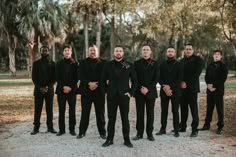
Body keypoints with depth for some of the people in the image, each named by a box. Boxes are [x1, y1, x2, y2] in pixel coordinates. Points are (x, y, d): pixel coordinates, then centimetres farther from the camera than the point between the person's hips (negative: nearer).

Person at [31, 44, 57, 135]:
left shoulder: (52, 64, 7)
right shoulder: (36, 63, 7)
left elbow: (54, 77, 4)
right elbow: (34, 77, 3)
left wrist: (48, 87, -9)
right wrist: (40, 87, -9)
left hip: (49, 89, 0)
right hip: (38, 89, 0)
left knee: (49, 109, 3)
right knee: (37, 109, 0)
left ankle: (50, 127, 9)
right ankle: (36, 128, 5)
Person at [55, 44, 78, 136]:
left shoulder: (75, 64, 5)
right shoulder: (59, 64, 9)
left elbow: (76, 78, 1)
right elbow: (57, 77, 3)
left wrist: (70, 87, -9)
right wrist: (63, 87, -9)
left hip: (72, 90, -1)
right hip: (61, 90, 1)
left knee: (72, 110, 0)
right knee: (61, 110, 3)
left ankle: (72, 129, 8)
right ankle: (61, 129, 9)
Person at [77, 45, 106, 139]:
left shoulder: (103, 62, 7)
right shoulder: (83, 63, 10)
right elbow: (81, 76, -2)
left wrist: (96, 84, -12)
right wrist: (89, 83, -15)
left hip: (99, 90, 0)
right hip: (86, 90, 1)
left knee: (100, 112, 4)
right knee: (85, 112, 4)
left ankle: (102, 132, 13)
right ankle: (82, 132, 13)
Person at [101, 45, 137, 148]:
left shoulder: (129, 65, 2)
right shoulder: (108, 65, 5)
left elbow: (134, 80, 5)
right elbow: (103, 80, 11)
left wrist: (131, 92, -3)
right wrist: (106, 91, 3)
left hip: (124, 96, -1)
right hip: (112, 96, 1)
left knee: (125, 119, 5)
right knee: (111, 118, 6)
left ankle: (127, 140, 14)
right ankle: (109, 139, 15)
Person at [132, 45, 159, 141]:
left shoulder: (154, 64, 6)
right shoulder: (137, 63, 8)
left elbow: (156, 78, -1)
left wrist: (148, 88, -12)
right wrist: (140, 88, -10)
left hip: (151, 92, 0)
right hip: (139, 92, 0)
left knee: (150, 113, 3)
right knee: (139, 113, 3)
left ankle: (150, 133, 11)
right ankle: (139, 133, 10)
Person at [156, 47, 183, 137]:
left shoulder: (178, 64, 4)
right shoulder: (162, 64, 10)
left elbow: (180, 78, -4)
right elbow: (159, 77, 5)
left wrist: (170, 87, -11)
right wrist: (164, 87, -10)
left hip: (175, 91, -2)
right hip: (164, 91, 2)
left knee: (175, 111, 0)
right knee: (164, 110, 7)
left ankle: (176, 130, 7)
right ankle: (163, 129, 15)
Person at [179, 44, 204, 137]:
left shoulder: (197, 60, 0)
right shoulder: (182, 60, 18)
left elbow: (196, 74, -8)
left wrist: (186, 83, -12)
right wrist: (181, 82, -2)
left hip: (192, 88, -5)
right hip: (182, 88, 5)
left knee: (194, 109, -5)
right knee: (183, 108, 9)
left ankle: (195, 129, -1)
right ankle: (183, 127, 19)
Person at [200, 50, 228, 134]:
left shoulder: (223, 66, -1)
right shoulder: (210, 66, 14)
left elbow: (223, 78, -8)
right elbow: (206, 77, 10)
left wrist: (214, 85, -15)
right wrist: (209, 84, -8)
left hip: (219, 90, -4)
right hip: (209, 90, 4)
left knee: (219, 108, 0)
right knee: (209, 107, 10)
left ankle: (220, 126, 6)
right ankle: (207, 124, 18)